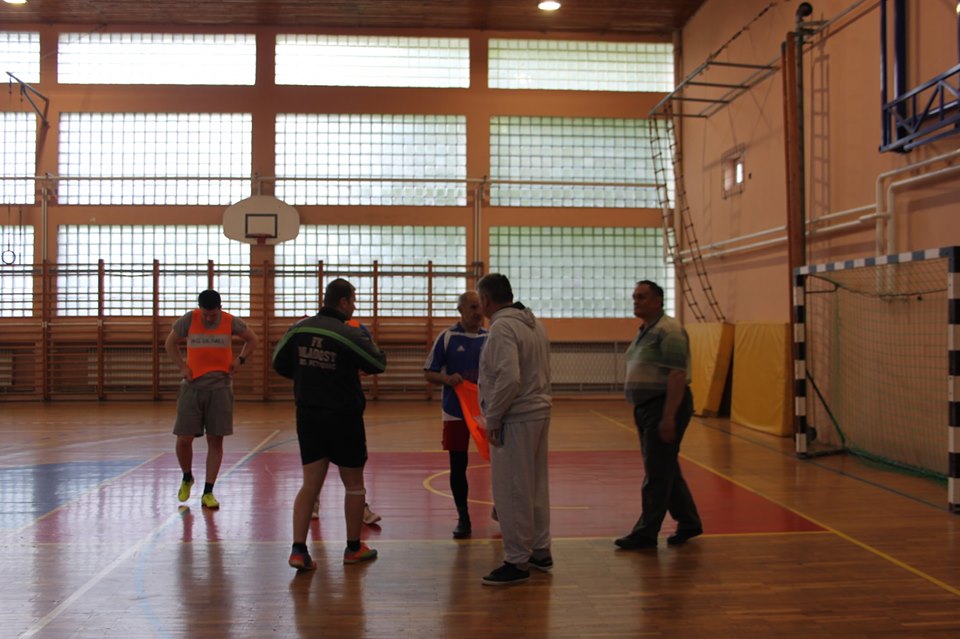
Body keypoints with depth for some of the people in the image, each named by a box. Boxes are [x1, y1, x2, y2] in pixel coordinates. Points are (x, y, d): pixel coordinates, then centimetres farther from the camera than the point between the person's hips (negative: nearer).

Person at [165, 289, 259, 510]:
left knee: (215, 440, 0)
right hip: (192, 386, 0)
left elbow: (253, 340, 12)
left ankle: (208, 492, 10)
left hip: (220, 387, 0)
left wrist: (240, 359, -3)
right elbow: (170, 343, 10)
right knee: (184, 439, -2)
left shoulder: (231, 322, -4)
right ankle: (187, 478, 27)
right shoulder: (188, 320, -4)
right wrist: (181, 366, -2)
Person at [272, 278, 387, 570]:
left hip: (308, 415, 4)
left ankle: (298, 550, 0)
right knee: (354, 484, 12)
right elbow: (379, 364, -6)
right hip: (343, 417, -4)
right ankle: (353, 548, 23)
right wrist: (368, 340, 11)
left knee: (310, 484, 9)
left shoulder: (298, 329, 0)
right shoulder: (349, 335, -16)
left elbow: (279, 363, 9)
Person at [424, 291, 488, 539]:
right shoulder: (447, 337, -5)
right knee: (458, 465, 3)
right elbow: (429, 373, -2)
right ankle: (463, 518, 17)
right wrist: (447, 379, -21)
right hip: (455, 411, -2)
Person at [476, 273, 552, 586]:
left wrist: (492, 419, -17)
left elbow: (509, 378, -26)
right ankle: (540, 551, 29)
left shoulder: (502, 328, -16)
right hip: (539, 413, 10)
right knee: (536, 487, 18)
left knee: (511, 492, -1)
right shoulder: (534, 324, 12)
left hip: (515, 419, -9)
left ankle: (517, 562, 7)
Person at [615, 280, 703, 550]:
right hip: (647, 407, 10)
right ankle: (688, 523, 28)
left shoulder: (668, 331, -16)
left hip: (665, 407, -10)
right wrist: (641, 413, 20)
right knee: (666, 470, 16)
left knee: (657, 473, -2)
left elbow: (677, 375, -22)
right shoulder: (646, 330, 14)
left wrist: (669, 416, -25)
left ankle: (646, 533, 7)